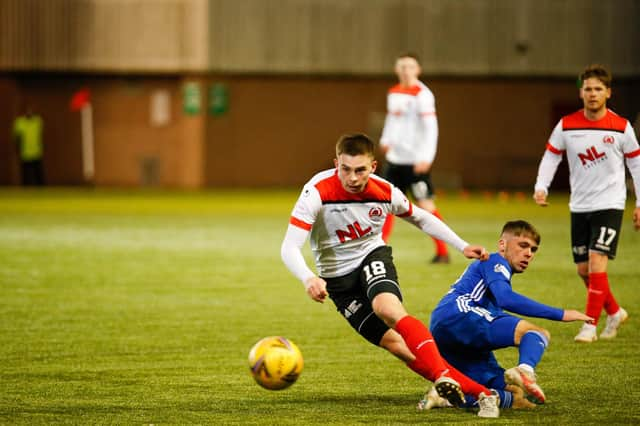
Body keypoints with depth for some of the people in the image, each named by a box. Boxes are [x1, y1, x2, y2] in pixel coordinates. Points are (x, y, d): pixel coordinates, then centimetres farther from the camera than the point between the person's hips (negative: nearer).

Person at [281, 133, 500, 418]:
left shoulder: (385, 192, -15)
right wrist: (308, 279, -48)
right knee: (397, 346, -11)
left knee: (388, 308, -35)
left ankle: (443, 375, -42)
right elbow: (290, 247, -29)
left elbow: (420, 218, 7)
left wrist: (462, 246, 3)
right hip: (337, 277, -1)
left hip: (373, 257, 1)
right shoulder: (317, 192, -26)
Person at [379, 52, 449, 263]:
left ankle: (442, 252, 4)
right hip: (394, 158, 7)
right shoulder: (393, 92, 11)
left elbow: (431, 127, -17)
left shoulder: (422, 94, -12)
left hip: (415, 159, -7)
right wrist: (386, 140, 12)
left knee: (425, 204, -5)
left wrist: (426, 158, -24)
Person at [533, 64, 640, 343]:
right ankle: (614, 312, 30)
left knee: (597, 262, -17)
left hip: (609, 205, -4)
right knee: (584, 270, 8)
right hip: (579, 206, 4)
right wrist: (541, 187, -11)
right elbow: (551, 157, 5)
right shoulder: (566, 126, -1)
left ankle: (590, 325, -11)